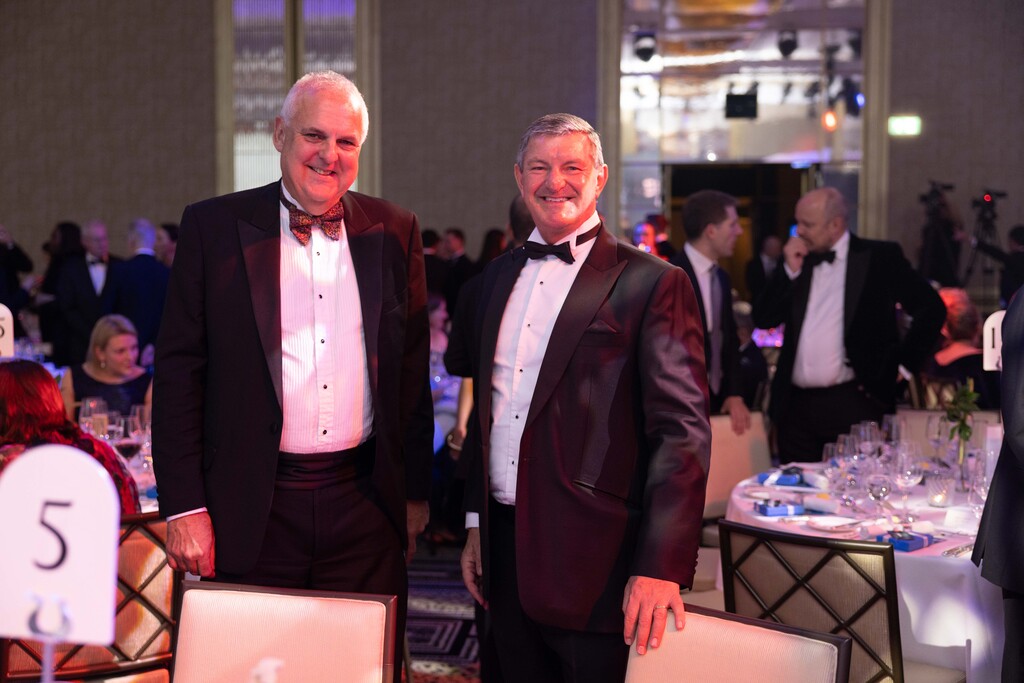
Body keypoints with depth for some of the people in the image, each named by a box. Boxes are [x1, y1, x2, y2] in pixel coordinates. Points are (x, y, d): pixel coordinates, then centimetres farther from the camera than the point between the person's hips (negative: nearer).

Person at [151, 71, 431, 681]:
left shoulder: (394, 233, 7)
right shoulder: (214, 227, -1)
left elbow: (414, 371, 11)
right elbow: (179, 371, -2)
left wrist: (415, 492, 10)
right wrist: (185, 507, -7)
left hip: (365, 506, 2)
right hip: (252, 510, -2)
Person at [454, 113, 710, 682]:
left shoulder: (652, 284, -8)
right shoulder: (499, 276, 12)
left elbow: (683, 432, -13)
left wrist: (660, 567, -19)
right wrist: (476, 523, 14)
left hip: (595, 561, -5)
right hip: (504, 546, 6)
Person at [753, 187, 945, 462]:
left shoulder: (880, 257, 1)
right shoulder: (797, 262, 13)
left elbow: (931, 308, 1)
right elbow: (763, 320, 7)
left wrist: (903, 363, -3)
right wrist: (790, 271, -2)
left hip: (853, 404, -4)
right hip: (796, 405, 4)